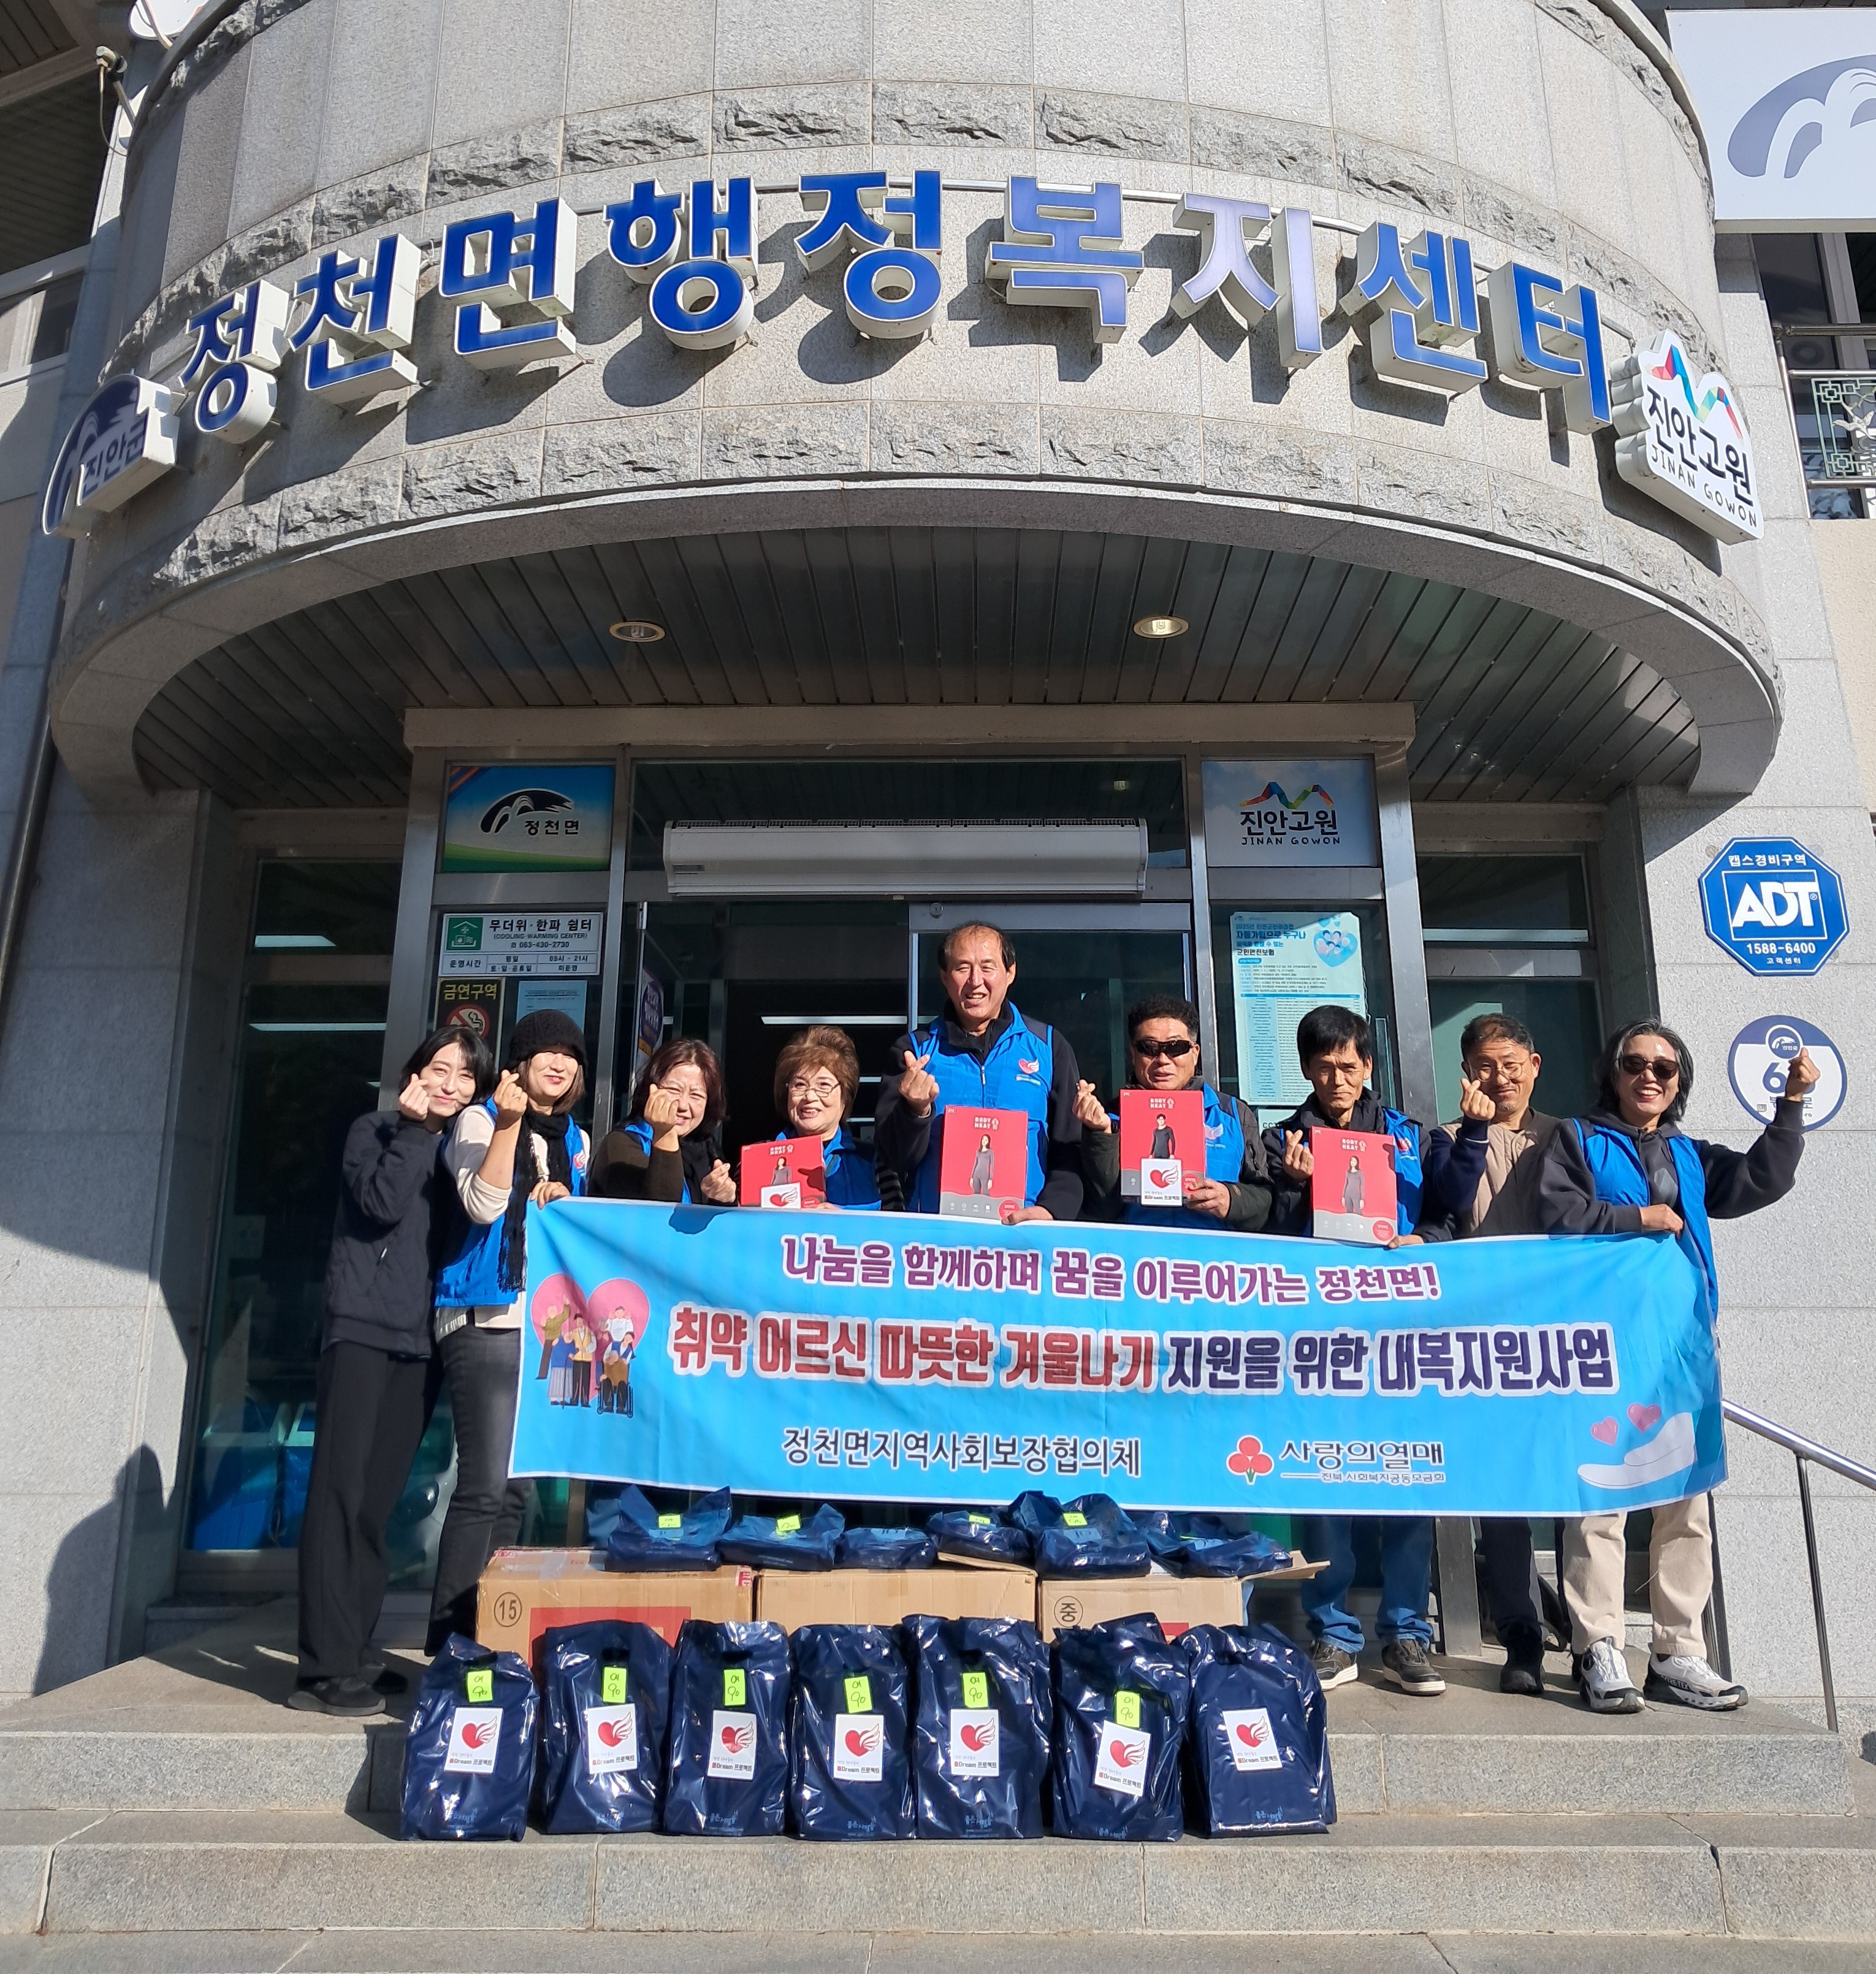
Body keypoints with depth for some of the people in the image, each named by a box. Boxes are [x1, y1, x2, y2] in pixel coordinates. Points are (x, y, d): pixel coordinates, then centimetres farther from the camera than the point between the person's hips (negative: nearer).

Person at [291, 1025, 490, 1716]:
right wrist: (415, 1127, -8)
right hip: (362, 1327, -5)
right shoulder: (376, 1131, 4)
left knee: (377, 1501, 7)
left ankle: (351, 1654, 13)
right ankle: (324, 1667, -5)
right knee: (342, 1490, -8)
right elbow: (381, 1203, -14)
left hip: (420, 1338, 5)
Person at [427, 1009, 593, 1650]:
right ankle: (448, 1640, -2)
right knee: (485, 1485, -11)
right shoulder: (481, 1120, 1)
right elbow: (483, 1205, -14)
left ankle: (480, 1633, 16)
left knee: (514, 1488, 8)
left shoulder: (576, 1142, 17)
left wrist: (564, 1201, 2)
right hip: (487, 1323, -6)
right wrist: (509, 1122, -20)